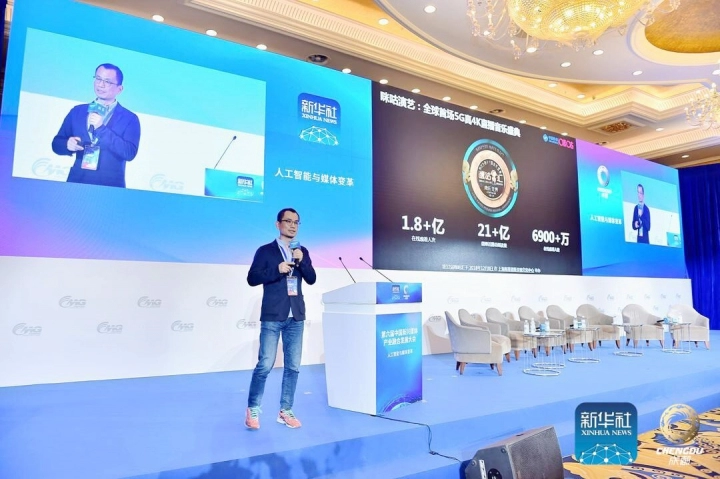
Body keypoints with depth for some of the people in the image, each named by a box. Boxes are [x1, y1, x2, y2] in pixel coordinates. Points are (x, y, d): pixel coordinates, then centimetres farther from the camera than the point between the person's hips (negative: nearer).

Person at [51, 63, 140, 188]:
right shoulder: (77, 111, 12)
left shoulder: (130, 119, 1)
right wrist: (68, 144, -8)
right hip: (77, 182, 3)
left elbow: (130, 153, -12)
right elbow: (57, 143, 15)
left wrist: (102, 128, -17)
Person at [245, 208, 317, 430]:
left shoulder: (302, 251, 12)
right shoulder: (265, 251, 0)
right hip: (272, 316, -4)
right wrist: (277, 270, -16)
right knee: (265, 364, -4)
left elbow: (311, 279, 5)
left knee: (293, 366, 6)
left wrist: (302, 261, -11)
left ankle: (285, 411, 17)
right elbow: (252, 279, -5)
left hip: (296, 316, 4)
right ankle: (252, 409, 14)